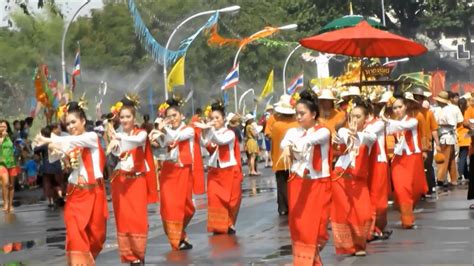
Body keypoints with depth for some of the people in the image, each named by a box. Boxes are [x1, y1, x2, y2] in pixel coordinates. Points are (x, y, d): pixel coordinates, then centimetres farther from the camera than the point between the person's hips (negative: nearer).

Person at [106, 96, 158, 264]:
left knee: (138, 218, -5)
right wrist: (113, 142, -41)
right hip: (120, 180, 2)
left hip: (137, 180, -2)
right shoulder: (117, 134, 3)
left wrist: (119, 138, -44)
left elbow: (138, 141, -26)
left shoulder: (141, 133, -1)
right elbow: (115, 151, -17)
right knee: (123, 218, 1)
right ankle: (129, 255, 9)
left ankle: (138, 254, 7)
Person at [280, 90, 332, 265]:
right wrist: (287, 148, -38)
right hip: (297, 182, 4)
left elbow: (310, 140, -28)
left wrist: (293, 145, -47)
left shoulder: (323, 132, -7)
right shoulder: (293, 131, 6)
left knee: (315, 224, -4)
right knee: (298, 224, 5)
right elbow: (284, 142, -15)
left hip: (318, 183, -4)